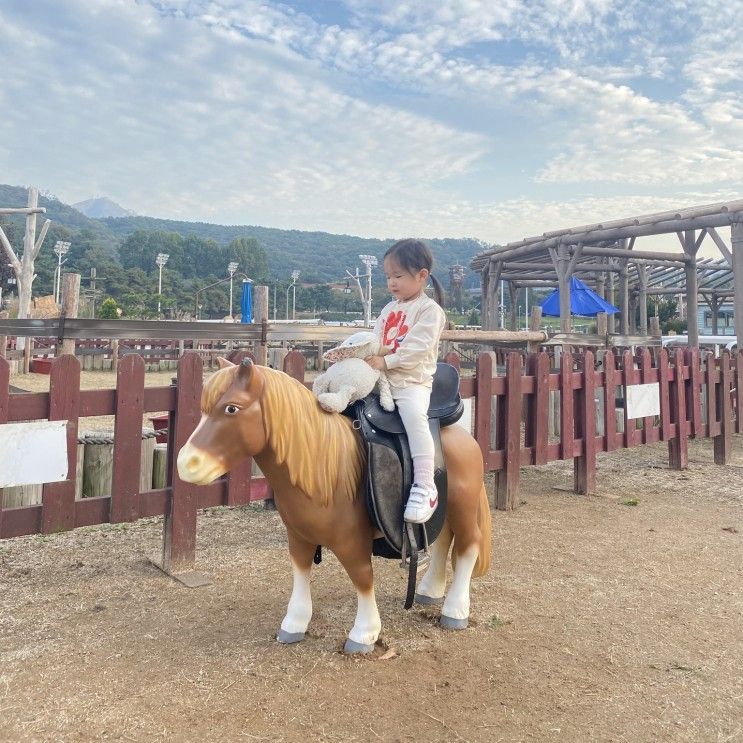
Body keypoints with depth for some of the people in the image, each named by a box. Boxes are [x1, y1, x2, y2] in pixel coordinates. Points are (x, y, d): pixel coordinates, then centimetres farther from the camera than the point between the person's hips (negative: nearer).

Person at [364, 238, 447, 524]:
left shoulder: (429, 309, -2)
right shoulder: (389, 309, 21)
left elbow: (418, 348, -14)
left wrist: (386, 361, -20)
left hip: (412, 382, -8)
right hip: (380, 381, 8)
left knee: (414, 414, -35)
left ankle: (425, 488, -33)